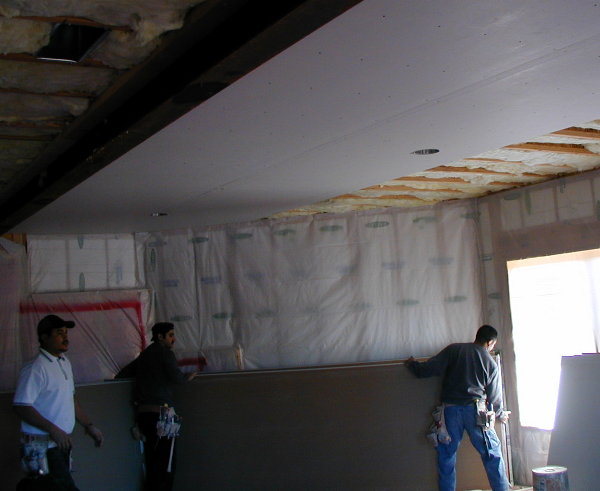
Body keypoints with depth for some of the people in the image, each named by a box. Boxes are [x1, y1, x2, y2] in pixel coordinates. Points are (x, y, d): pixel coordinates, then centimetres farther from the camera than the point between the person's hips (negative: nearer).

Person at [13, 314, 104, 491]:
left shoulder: (64, 362, 12)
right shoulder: (35, 369, -15)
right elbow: (21, 407, -21)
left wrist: (88, 426, 17)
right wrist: (53, 430, -23)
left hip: (61, 442, 8)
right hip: (43, 445, -8)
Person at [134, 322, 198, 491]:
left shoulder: (144, 355, 18)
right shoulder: (164, 352, -4)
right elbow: (176, 377, -15)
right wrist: (187, 377, 5)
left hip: (143, 412, 8)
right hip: (161, 412, -8)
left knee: (152, 463, 11)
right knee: (165, 465, -5)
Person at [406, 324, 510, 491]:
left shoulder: (453, 349, 4)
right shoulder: (491, 363, 6)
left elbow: (427, 369, 0)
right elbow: (494, 396, 11)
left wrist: (413, 364, 20)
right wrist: (500, 414, 29)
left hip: (450, 410, 1)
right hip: (476, 411, -1)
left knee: (446, 456, 9)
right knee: (492, 454, 10)